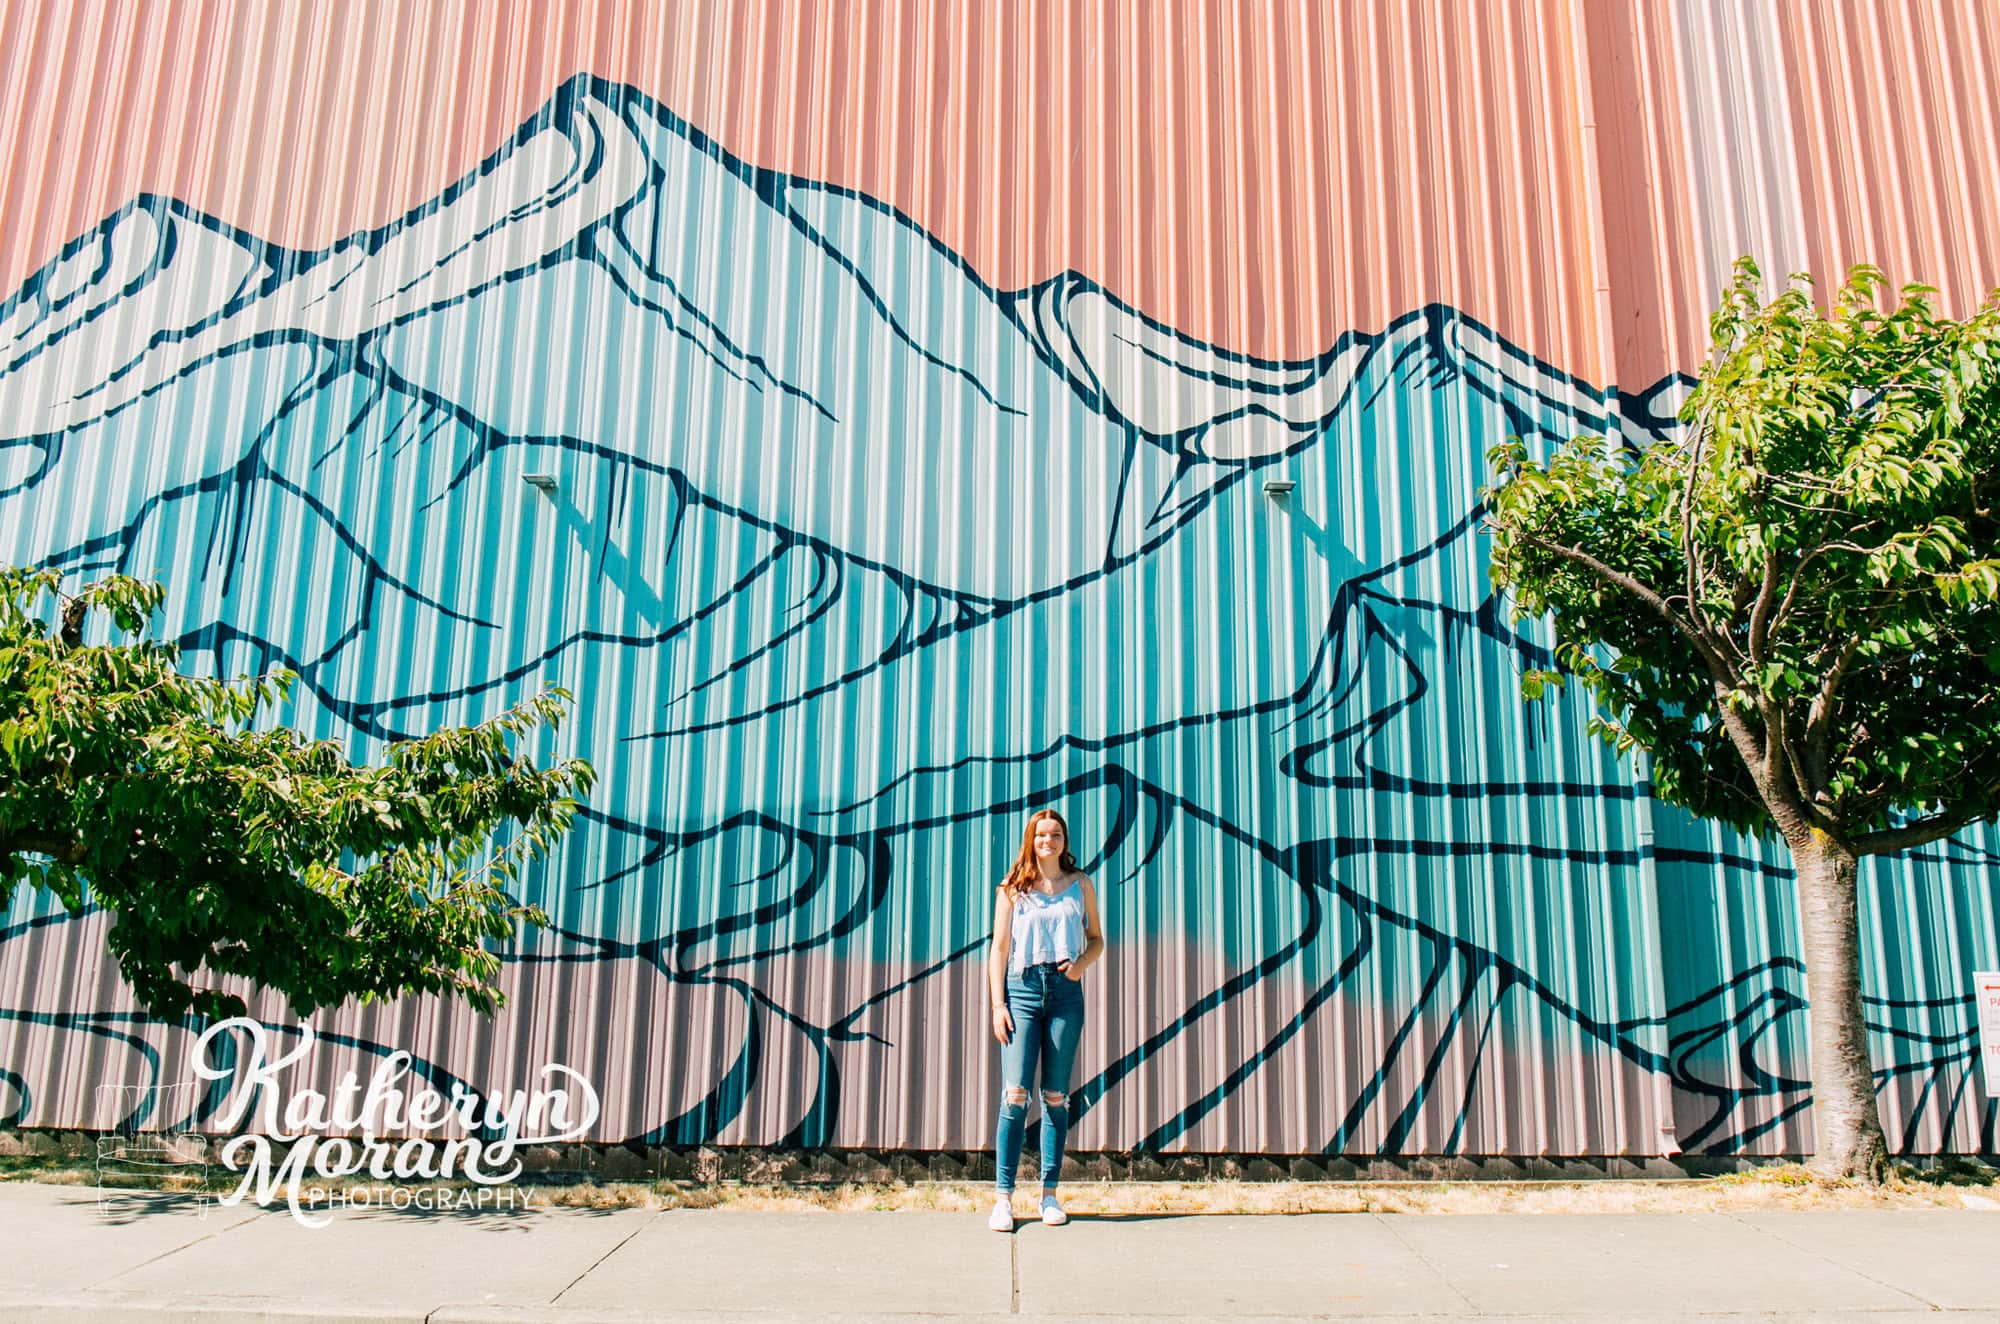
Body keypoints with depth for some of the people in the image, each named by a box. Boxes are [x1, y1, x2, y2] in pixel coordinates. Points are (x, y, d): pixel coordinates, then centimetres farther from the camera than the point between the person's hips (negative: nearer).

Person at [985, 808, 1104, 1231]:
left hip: (1065, 992, 2)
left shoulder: (1080, 886, 11)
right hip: (1022, 989, -2)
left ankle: (1050, 1194, 11)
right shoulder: (1012, 889, 6)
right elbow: (999, 950, 4)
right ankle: (1003, 1197, -6)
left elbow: (1097, 938, 17)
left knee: (1056, 1097, 5)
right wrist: (998, 1005, -4)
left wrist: (1081, 963, -6)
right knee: (1015, 1094, -9)